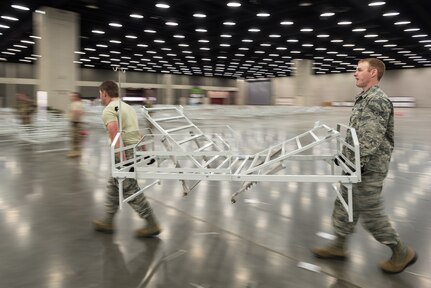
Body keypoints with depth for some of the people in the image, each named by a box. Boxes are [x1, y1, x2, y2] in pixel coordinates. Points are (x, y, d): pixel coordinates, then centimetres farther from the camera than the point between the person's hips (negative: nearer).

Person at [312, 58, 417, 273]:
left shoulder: (377, 100, -19)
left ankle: (402, 253, 20)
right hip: (355, 164, 10)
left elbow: (371, 139, -26)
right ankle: (339, 246, 30)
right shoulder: (364, 98, 13)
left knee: (370, 213, 2)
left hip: (368, 168, -10)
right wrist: (345, 155, 23)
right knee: (344, 206, 16)